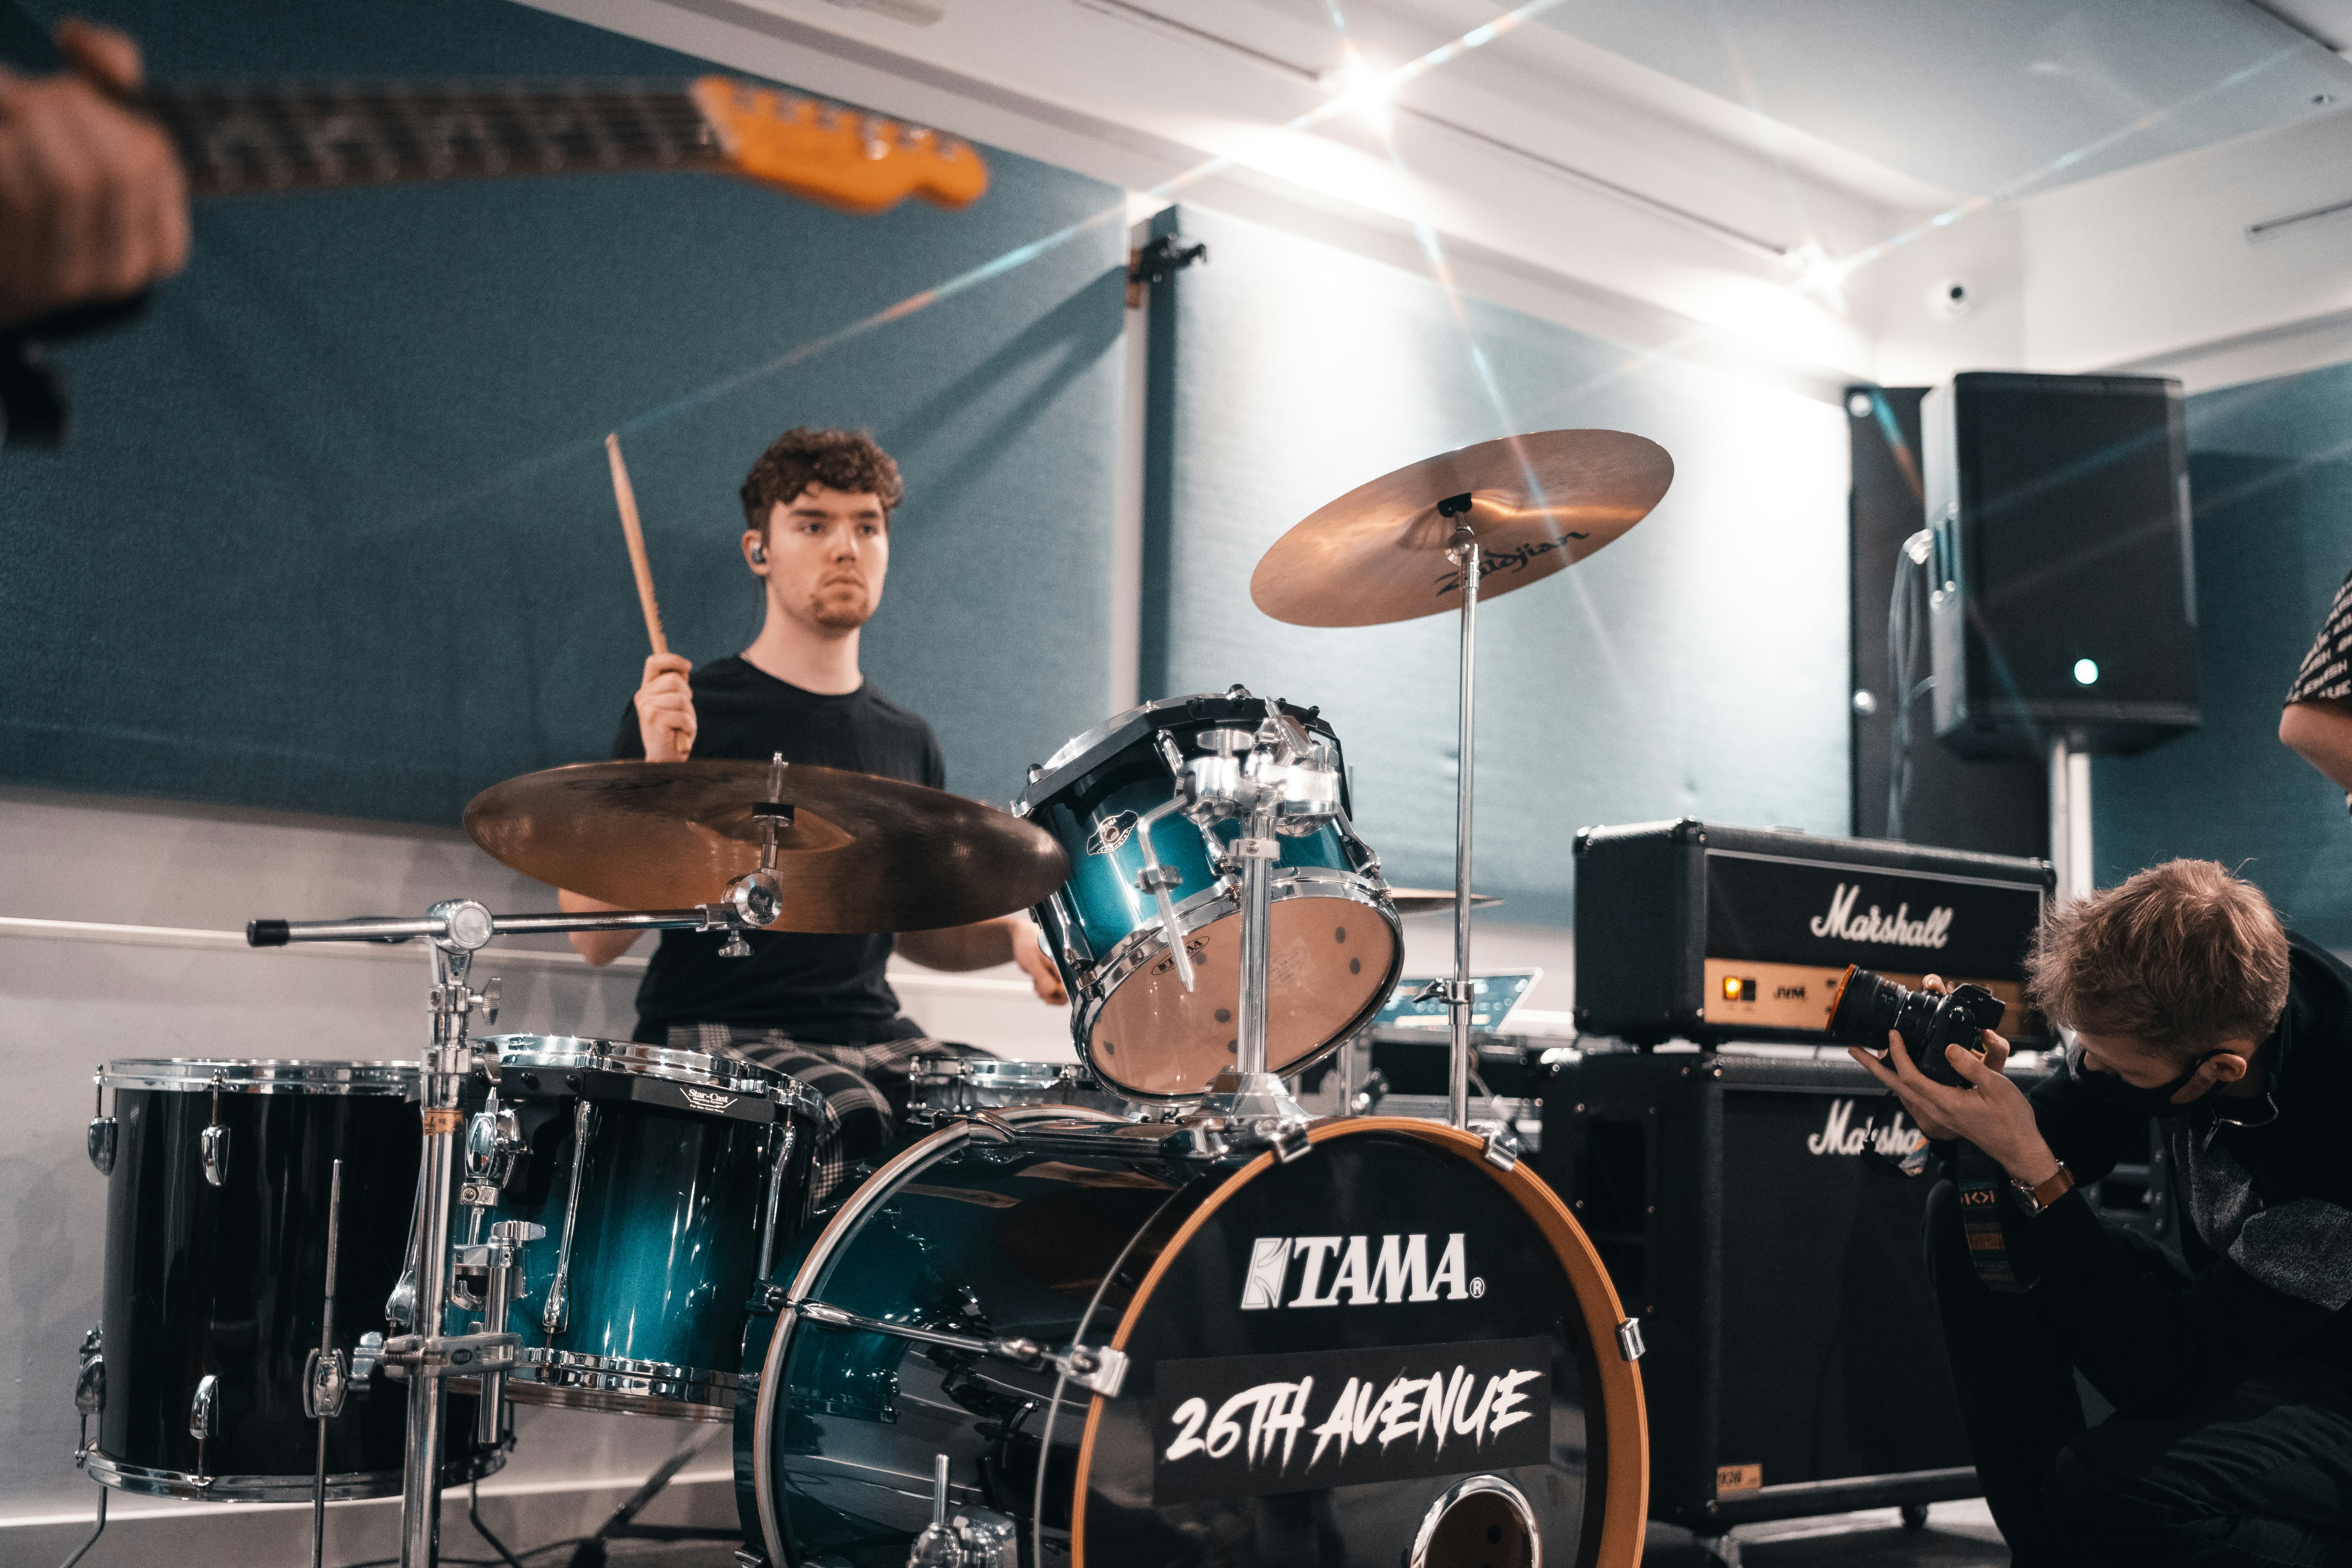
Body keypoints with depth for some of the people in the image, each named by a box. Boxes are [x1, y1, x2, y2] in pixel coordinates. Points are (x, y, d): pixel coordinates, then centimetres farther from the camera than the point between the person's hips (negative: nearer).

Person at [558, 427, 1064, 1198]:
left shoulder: (907, 741, 15)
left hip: (873, 1037, 5)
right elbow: (594, 938, -7)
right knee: (852, 1122, -34)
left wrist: (1016, 935, 4)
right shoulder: (686, 710, -2)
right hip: (714, 1035, -5)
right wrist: (657, 774, -21)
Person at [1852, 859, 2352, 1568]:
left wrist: (2031, 1165, -35)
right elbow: (2066, 1133, 2)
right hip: (2227, 1316, 8)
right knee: (1970, 1219, -7)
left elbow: (2165, 1371, -35)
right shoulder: (2166, 993, -16)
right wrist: (1965, 1118, -21)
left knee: (2111, 1485, -35)